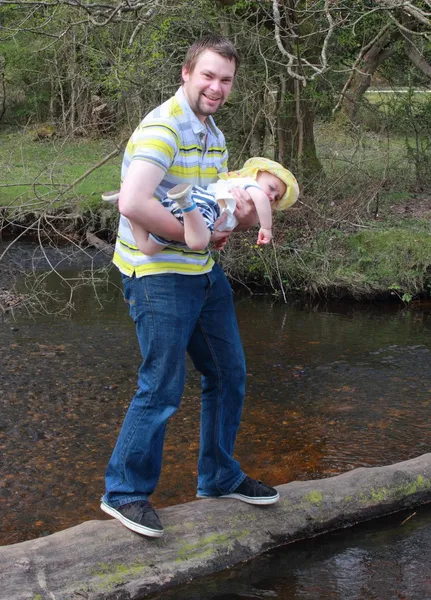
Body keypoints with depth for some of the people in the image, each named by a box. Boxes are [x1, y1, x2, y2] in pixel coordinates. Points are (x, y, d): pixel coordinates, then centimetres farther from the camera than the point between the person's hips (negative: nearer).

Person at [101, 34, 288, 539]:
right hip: (158, 275, -9)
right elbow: (133, 203, -32)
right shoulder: (162, 128, -18)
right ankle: (124, 492, 14)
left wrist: (245, 213, -3)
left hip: (204, 271, 10)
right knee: (162, 387, -4)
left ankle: (218, 477, 33)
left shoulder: (214, 135, 13)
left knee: (228, 374, 16)